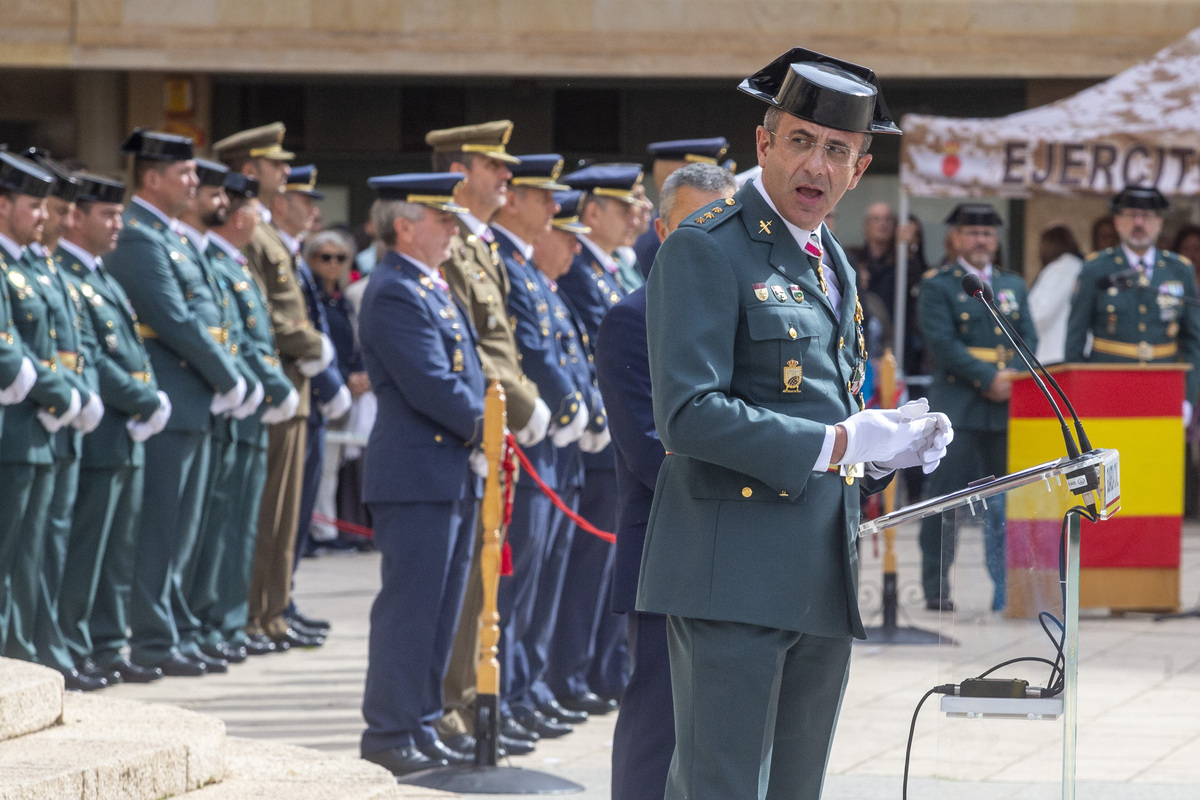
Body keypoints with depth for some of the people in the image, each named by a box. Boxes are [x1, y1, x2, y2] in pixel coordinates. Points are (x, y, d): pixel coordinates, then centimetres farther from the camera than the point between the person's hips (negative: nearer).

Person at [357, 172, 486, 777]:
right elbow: (430, 387, -20)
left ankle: (420, 728, 19)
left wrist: (482, 432, 4)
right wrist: (485, 427, -9)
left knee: (438, 611, 13)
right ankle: (389, 737, 0)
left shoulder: (434, 288, 17)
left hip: (453, 475, 10)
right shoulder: (394, 293, -15)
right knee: (408, 609, -5)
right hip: (417, 474, -10)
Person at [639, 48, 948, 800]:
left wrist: (893, 443, 7)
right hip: (736, 573, -9)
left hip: (824, 573, 9)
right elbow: (688, 414, -20)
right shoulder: (705, 250, -9)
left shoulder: (832, 264, 19)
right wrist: (836, 444, -20)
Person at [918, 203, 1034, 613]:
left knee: (1005, 503, 3)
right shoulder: (937, 285, 2)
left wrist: (1014, 377, -6)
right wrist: (988, 379, -15)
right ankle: (936, 590, 2)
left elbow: (1028, 338, 13)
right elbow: (942, 342, -9)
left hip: (1006, 409, 5)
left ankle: (1006, 590, 7)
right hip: (956, 406, -4)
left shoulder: (1013, 286, 18)